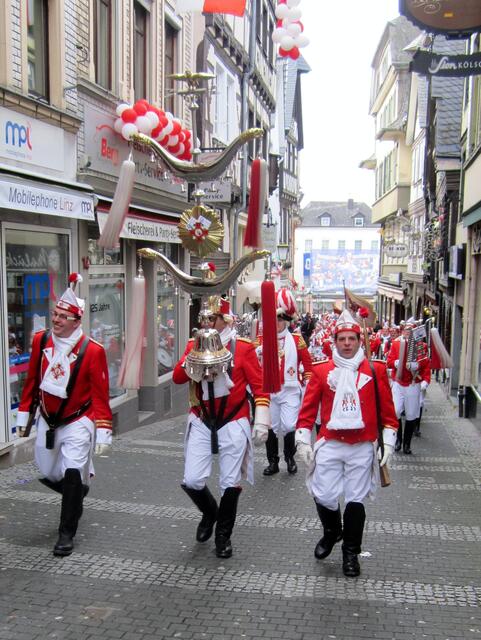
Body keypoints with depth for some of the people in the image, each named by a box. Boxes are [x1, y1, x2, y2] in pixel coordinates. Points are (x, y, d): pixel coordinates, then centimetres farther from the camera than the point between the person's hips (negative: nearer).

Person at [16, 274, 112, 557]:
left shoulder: (93, 350, -19)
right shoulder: (41, 340, -5)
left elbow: (100, 395, -15)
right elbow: (32, 381, 6)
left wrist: (103, 433, -15)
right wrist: (23, 416, 10)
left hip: (77, 423, -5)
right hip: (47, 421, 5)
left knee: (72, 476, -8)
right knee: (49, 474, 17)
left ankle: (67, 534, 8)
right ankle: (79, 490, 48)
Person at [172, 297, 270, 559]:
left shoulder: (243, 347, -6)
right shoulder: (193, 345, 4)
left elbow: (260, 386, -5)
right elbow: (177, 377, -9)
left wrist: (261, 421, -8)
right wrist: (197, 350, -19)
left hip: (233, 424, -2)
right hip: (201, 422, 3)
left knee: (230, 484, 6)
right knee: (191, 481, 0)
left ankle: (223, 536, 28)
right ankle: (209, 512, 33)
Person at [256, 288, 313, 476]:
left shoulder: (296, 339, -1)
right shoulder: (262, 339, 3)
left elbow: (307, 362, 4)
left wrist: (306, 382, 1)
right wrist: (258, 351, -23)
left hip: (290, 390, -2)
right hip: (268, 390, 2)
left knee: (289, 426, -8)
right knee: (271, 427, 7)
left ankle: (290, 457, 18)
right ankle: (273, 462, 22)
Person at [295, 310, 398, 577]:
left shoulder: (376, 370, 1)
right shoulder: (321, 370, 1)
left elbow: (387, 410, 4)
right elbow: (308, 408, 3)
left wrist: (388, 442, 0)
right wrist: (303, 440, -1)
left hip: (363, 447, 0)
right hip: (329, 445, 0)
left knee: (356, 500, 6)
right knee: (324, 497, 0)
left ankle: (351, 552, 25)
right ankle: (332, 532, 32)